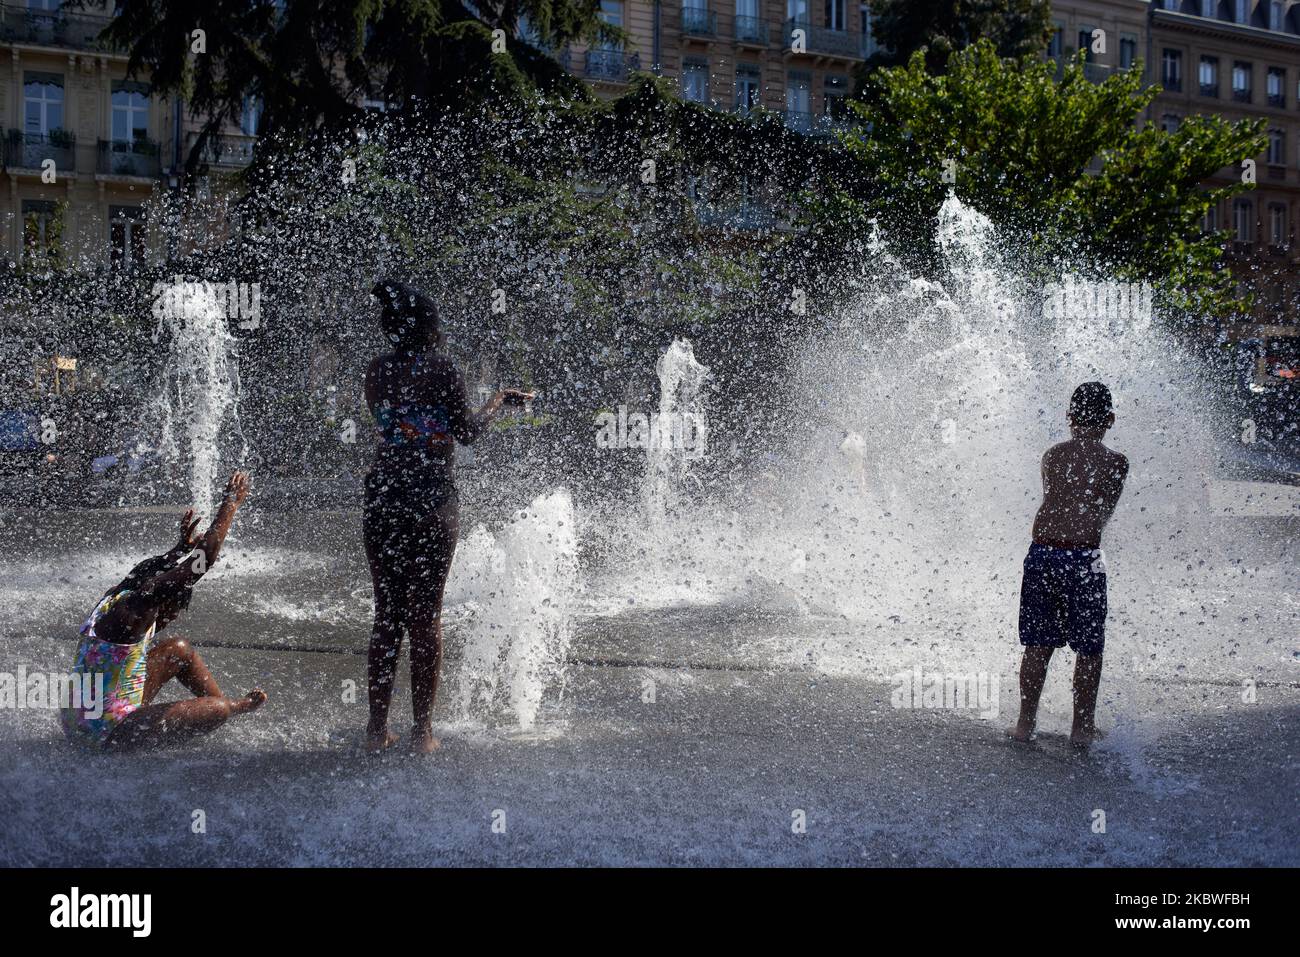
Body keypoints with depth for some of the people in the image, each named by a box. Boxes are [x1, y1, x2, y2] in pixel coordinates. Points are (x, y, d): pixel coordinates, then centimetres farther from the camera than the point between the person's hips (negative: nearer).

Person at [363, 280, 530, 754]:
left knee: (386, 615, 11)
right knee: (425, 616, 3)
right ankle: (421, 729, 6)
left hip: (382, 498, 4)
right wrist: (497, 400, 16)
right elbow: (467, 431, -1)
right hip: (431, 502, -4)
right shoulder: (440, 368, -7)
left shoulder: (377, 370, 7)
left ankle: (377, 728, 13)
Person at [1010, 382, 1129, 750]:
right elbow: (1104, 513, 12)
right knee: (1089, 649, 9)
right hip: (1083, 558, -3)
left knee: (1037, 645, 12)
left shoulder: (1051, 456, 8)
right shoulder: (1115, 463, 1)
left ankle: (1025, 723, 17)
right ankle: (1082, 727, 13)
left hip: (1041, 554, 3)